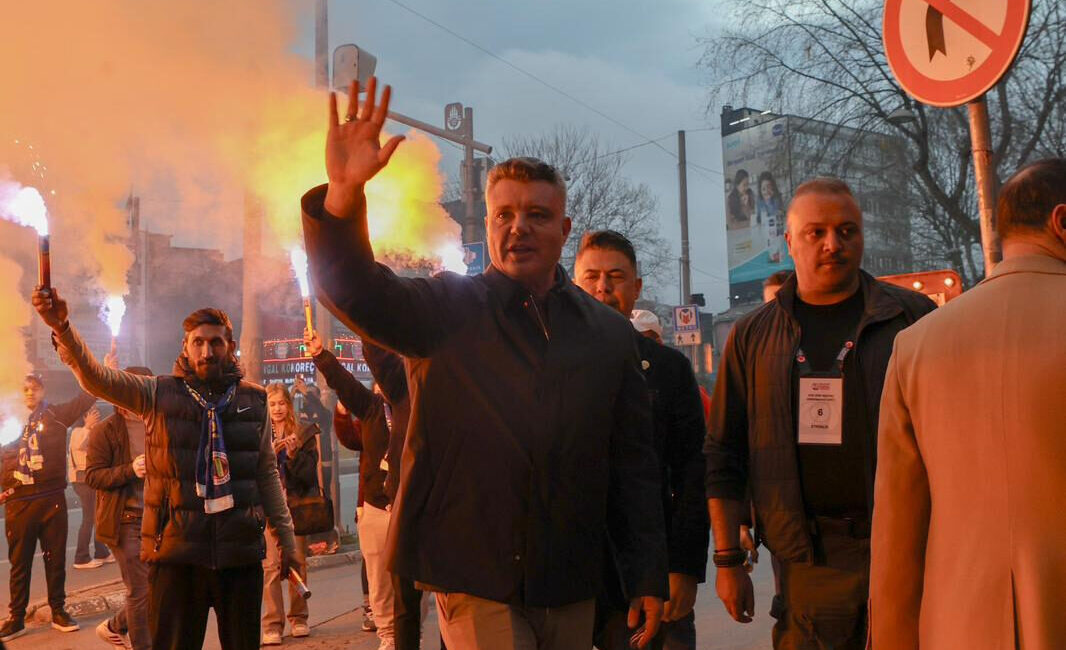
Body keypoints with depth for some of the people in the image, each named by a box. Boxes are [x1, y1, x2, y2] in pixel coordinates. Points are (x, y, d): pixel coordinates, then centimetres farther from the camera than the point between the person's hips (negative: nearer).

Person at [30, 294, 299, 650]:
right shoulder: (158, 394, 1)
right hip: (177, 552, -2)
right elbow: (97, 377, -14)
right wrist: (62, 328, -31)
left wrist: (286, 537, 9)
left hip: (241, 551, 2)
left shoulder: (253, 399, 5)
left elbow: (266, 472, 10)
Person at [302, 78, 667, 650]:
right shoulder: (446, 309, 0)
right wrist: (344, 193, -34)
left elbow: (633, 463, 6)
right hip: (474, 580, -3)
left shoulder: (609, 333, 6)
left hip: (572, 586, 3)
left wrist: (647, 576, 4)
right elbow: (358, 291, -18)